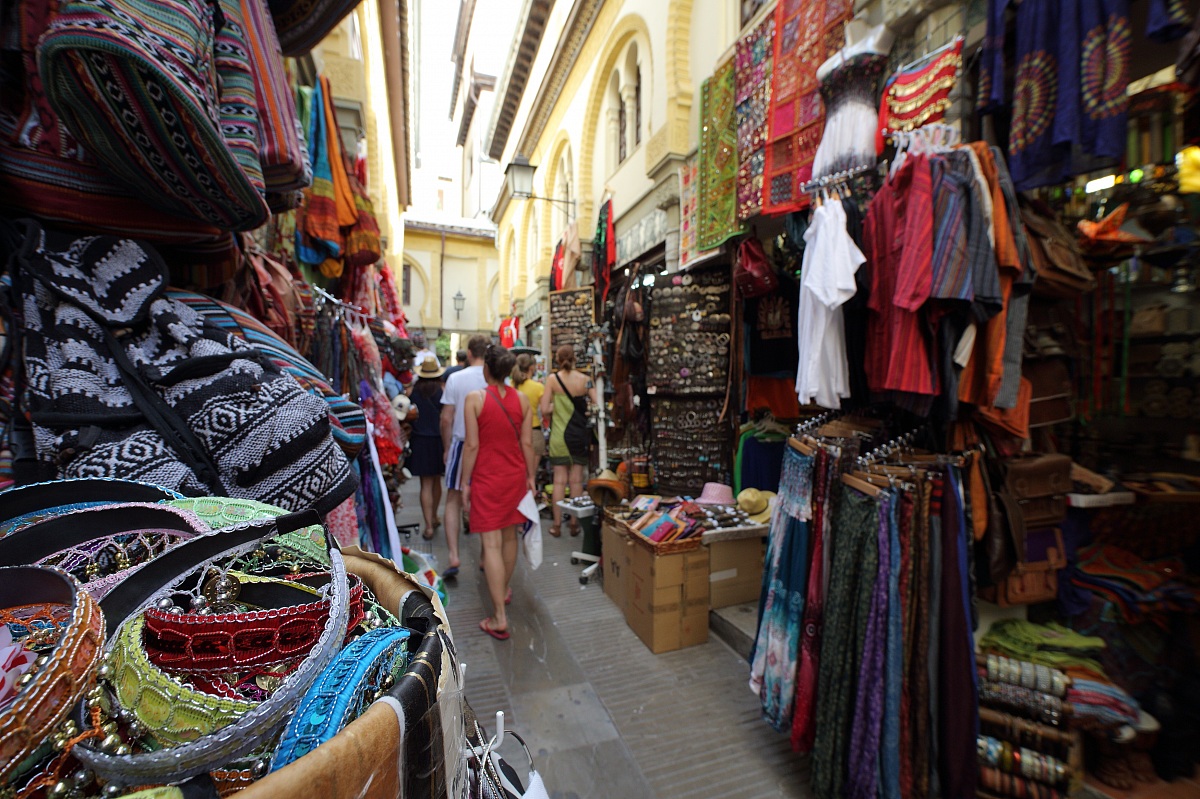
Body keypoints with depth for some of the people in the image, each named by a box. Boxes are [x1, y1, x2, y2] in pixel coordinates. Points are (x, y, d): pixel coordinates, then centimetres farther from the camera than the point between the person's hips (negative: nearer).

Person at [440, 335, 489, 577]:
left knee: (453, 500, 11)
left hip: (461, 443, -1)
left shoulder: (455, 378, -5)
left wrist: (447, 448, 9)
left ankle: (453, 556, 4)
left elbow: (446, 419, -3)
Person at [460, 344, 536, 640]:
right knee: (509, 536, 20)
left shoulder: (475, 398, -11)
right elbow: (527, 443, 0)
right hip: (515, 475, 4)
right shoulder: (521, 399, -1)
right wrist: (530, 476, 10)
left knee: (492, 544, 0)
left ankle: (500, 619, 4)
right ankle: (504, 590, 41)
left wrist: (465, 482, -3)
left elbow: (471, 445, -12)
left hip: (487, 478, -4)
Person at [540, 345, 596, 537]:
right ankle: (575, 523, 18)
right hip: (580, 435, 1)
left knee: (560, 480, 7)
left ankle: (557, 524, 13)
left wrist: (556, 407, 9)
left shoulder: (553, 379, -6)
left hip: (559, 435, -1)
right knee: (577, 480, 9)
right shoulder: (585, 379, -3)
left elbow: (544, 410, -11)